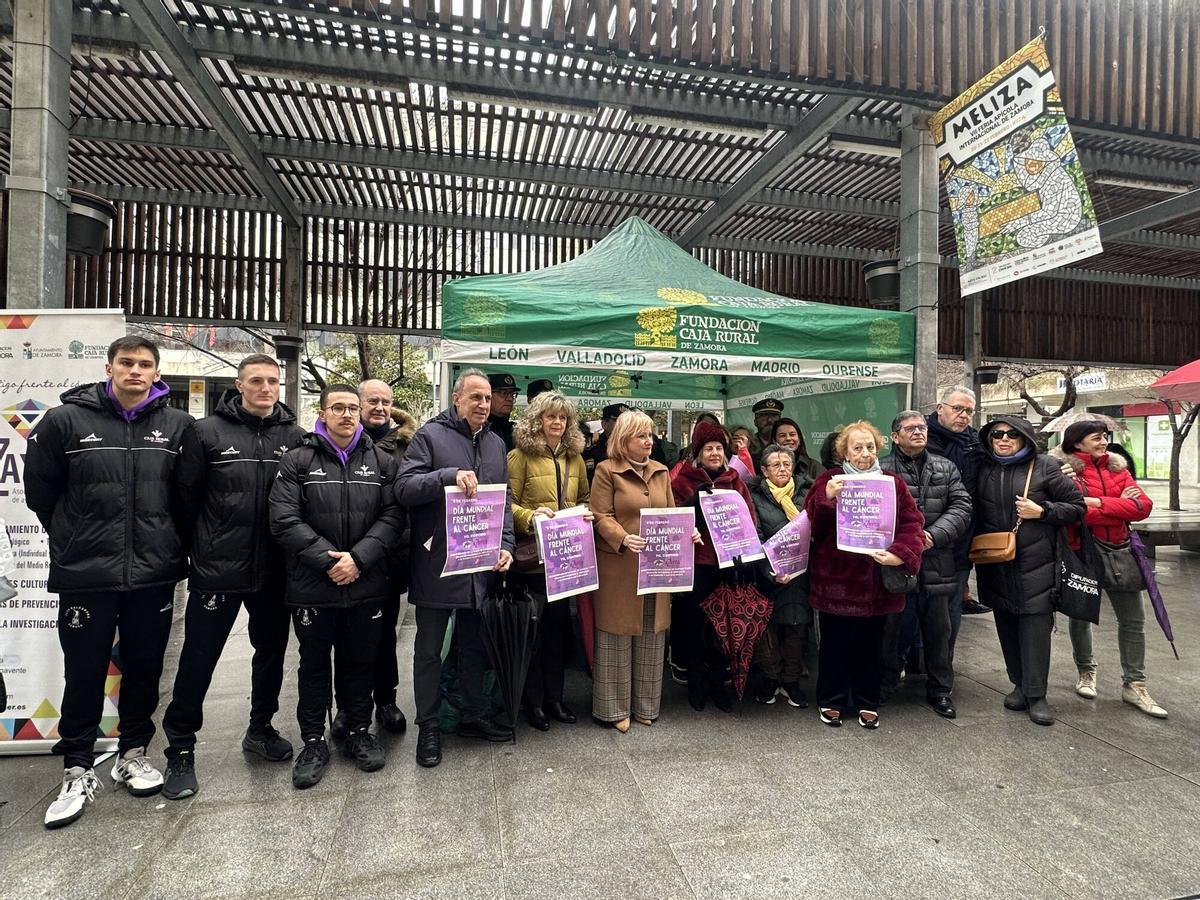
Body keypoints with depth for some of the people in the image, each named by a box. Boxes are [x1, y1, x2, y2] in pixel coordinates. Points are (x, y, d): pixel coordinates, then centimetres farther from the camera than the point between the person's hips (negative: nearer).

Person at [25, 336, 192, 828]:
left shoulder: (178, 425, 0)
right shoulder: (65, 421, -3)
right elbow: (40, 490, 7)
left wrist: (166, 539, 9)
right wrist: (73, 538, 9)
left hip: (154, 574, 1)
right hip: (86, 574, -1)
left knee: (145, 669, 12)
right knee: (84, 675, 8)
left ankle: (132, 754, 31)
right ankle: (78, 772, 25)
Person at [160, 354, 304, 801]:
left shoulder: (295, 437, 1)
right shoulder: (206, 432, -4)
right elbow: (186, 496, -2)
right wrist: (197, 548, 1)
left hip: (275, 572, 3)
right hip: (216, 569, -2)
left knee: (271, 652, 16)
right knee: (198, 659, 7)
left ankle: (261, 728, 37)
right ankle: (180, 750, 26)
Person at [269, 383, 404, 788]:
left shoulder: (382, 462, 4)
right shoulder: (297, 461, -1)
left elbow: (392, 516, -4)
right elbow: (284, 520, -9)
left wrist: (358, 558, -16)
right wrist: (328, 559, -16)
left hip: (367, 584, 1)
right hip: (312, 585, -1)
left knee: (361, 662, 14)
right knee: (314, 665, 13)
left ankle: (358, 732, 32)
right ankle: (313, 742, 28)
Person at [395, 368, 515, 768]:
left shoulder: (496, 443, 12)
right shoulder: (430, 435, -6)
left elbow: (504, 501, 13)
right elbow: (404, 487, -15)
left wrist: (505, 545, 1)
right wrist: (449, 475, -29)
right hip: (436, 565, -5)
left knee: (474, 646, 18)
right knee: (429, 649, 10)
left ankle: (474, 716, 35)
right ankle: (428, 727, 26)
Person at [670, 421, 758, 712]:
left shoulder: (735, 481, 13)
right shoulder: (683, 481, 3)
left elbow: (750, 519, 12)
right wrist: (696, 499, -17)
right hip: (694, 561, -3)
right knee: (693, 622, 2)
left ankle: (718, 682, 23)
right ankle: (696, 681, 19)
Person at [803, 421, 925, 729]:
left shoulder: (893, 483, 6)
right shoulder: (828, 480, -1)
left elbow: (913, 523, -1)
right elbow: (813, 524, -10)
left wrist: (900, 553, -17)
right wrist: (827, 497, -28)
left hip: (876, 580, 2)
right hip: (836, 578, -2)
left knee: (870, 643, 14)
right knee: (834, 642, 8)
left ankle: (867, 703, 31)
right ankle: (831, 702, 25)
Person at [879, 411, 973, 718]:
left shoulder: (946, 469, 11)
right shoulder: (881, 469, -1)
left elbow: (961, 508, 2)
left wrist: (934, 536, -13)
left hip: (936, 563, 3)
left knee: (938, 629, 13)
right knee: (888, 626, 8)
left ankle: (940, 689, 30)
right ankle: (885, 684, 26)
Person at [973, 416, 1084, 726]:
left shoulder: (1044, 466, -2)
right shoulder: (983, 469, 8)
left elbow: (1077, 506, 2)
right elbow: (976, 513, 17)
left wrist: (1042, 511, -12)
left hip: (1036, 564, -4)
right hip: (995, 566, 4)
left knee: (1036, 628, -2)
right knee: (1006, 627, 11)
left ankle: (1036, 695, 10)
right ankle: (1020, 685, 25)